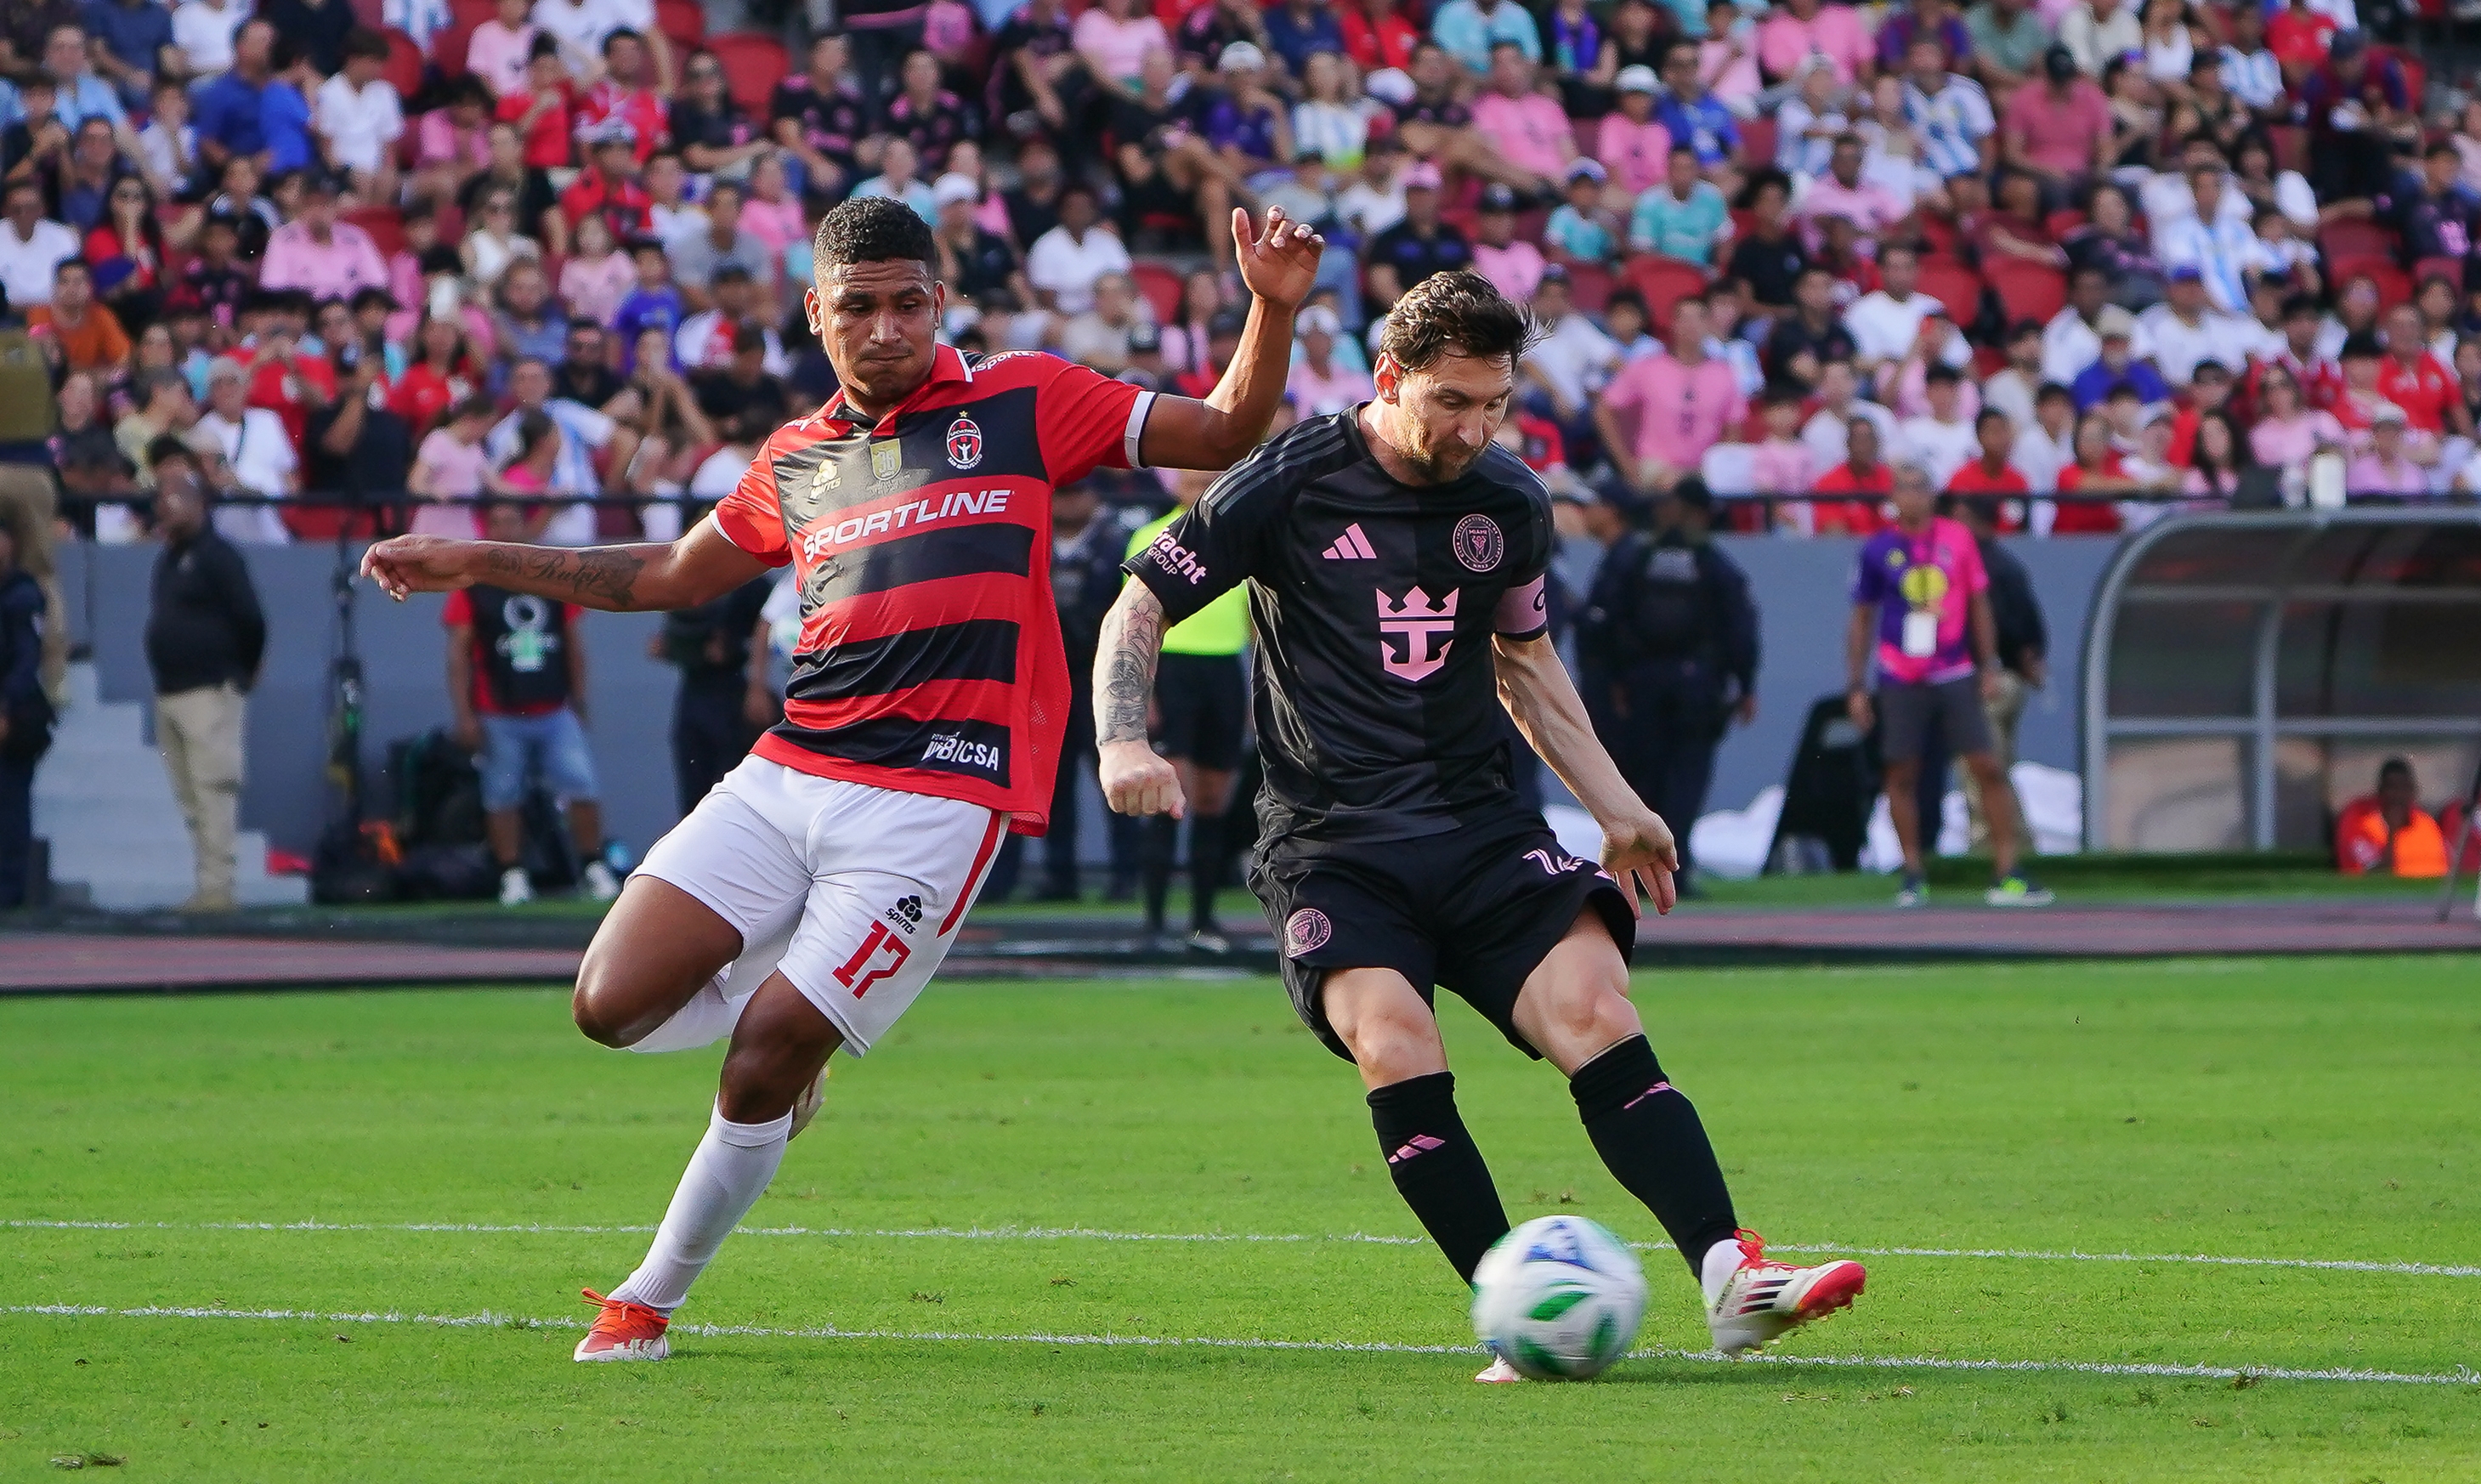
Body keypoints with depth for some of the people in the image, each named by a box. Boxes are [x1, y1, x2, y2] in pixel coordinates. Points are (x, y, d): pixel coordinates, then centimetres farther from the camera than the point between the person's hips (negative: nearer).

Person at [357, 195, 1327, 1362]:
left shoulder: (1022, 404, 5)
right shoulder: (796, 461, 18)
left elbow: (1226, 435, 8)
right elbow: (671, 577, 32)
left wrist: (1273, 309, -9)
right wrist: (475, 563, 31)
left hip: (934, 803, -5)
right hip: (788, 775, 5)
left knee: (763, 1058, -10)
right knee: (614, 1004, -9)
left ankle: (652, 1297, 9)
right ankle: (788, 1010, 22)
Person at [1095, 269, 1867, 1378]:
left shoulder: (1511, 503, 10)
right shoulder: (1291, 484, -5)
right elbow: (1140, 609, 0)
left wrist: (1617, 809, 24)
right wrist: (1124, 745, -17)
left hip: (1477, 822, 4)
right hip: (1330, 841, -4)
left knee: (1597, 1012, -18)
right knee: (1393, 1045, -27)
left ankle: (1732, 1278, -26)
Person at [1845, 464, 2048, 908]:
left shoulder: (1958, 540, 4)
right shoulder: (1878, 550, 2)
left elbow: (1979, 605, 10)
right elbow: (1861, 620, 7)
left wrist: (1990, 667, 4)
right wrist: (1856, 686, 4)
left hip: (1956, 677, 1)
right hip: (1900, 683, -1)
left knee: (1988, 768, -6)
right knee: (1902, 774, 0)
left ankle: (2007, 874, -3)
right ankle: (1913, 876, 10)